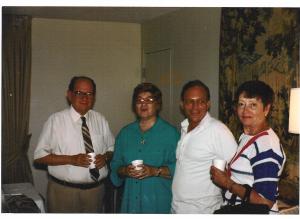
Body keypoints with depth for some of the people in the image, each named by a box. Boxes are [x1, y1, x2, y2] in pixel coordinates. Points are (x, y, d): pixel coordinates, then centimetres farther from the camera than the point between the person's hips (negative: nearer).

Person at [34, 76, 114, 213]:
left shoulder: (100, 120, 4)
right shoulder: (55, 120, -8)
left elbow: (111, 148, 12)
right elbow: (39, 156, -9)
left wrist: (105, 157, -11)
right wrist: (71, 159, -21)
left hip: (96, 189, 4)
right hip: (63, 190, -3)